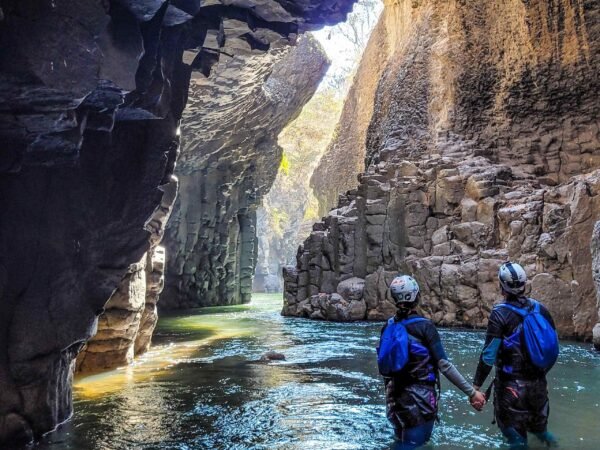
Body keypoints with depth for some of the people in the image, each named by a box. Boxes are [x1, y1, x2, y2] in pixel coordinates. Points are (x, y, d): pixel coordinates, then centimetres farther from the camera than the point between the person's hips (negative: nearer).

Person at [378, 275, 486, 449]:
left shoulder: (388, 326, 0)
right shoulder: (424, 326, -15)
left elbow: (382, 364, 8)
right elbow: (444, 365, -18)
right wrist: (471, 392, -12)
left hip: (396, 396, 5)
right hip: (420, 396, -5)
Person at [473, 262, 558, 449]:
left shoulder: (501, 313, -17)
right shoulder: (540, 309, 0)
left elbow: (489, 354, -19)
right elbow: (553, 347, 8)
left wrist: (476, 384, -12)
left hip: (511, 383, -5)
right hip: (538, 381, 5)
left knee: (514, 429, 10)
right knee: (537, 422, 25)